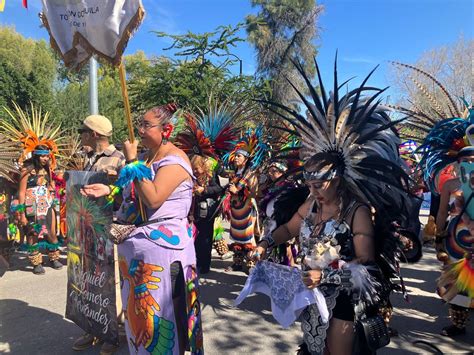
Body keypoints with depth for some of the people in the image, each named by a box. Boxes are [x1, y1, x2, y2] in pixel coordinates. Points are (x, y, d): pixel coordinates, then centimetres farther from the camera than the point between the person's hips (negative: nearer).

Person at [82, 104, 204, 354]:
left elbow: (153, 199, -27)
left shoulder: (175, 159, -14)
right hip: (136, 243, 9)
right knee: (137, 308, 19)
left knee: (158, 311, 3)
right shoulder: (146, 157, 12)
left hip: (161, 246, -8)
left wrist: (132, 163, -20)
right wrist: (108, 190, 5)